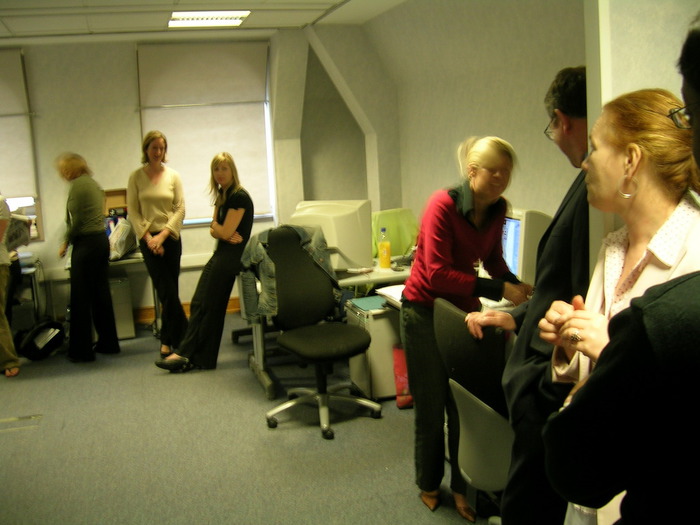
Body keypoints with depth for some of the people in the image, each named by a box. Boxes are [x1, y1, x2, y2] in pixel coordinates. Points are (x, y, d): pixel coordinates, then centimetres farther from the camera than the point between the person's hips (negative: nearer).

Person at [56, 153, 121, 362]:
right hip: (102, 239, 9)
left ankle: (81, 350, 3)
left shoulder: (77, 185, -11)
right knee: (101, 294, 14)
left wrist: (65, 243, -2)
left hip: (86, 243, -9)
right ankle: (108, 343, 22)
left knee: (81, 298, -2)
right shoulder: (93, 183, 14)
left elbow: (76, 221, -15)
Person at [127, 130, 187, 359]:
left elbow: (180, 209, -1)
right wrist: (148, 237, -11)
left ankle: (168, 340, 15)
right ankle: (182, 337, 11)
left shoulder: (173, 176, 3)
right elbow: (132, 212, 0)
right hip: (148, 238, 0)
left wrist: (163, 235, -11)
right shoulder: (136, 177, 2)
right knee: (168, 291, -1)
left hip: (170, 237, 1)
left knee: (168, 291, 3)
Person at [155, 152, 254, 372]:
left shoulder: (239, 197, -14)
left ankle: (186, 354, 1)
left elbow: (225, 232, -17)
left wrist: (215, 226, 3)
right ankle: (186, 354, 5)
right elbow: (214, 231, 12)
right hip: (221, 253, 9)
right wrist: (221, 232, -10)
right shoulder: (222, 196, 15)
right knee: (199, 304, 3)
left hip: (232, 254, -9)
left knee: (208, 306, -5)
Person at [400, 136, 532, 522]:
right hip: (425, 310, -5)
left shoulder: (497, 211, -4)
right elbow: (438, 274, -28)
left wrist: (518, 287, -9)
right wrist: (498, 289, -33)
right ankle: (429, 484, 29)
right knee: (431, 405, 8)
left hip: (464, 309, 5)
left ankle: (463, 487, 20)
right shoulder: (443, 205, -23)